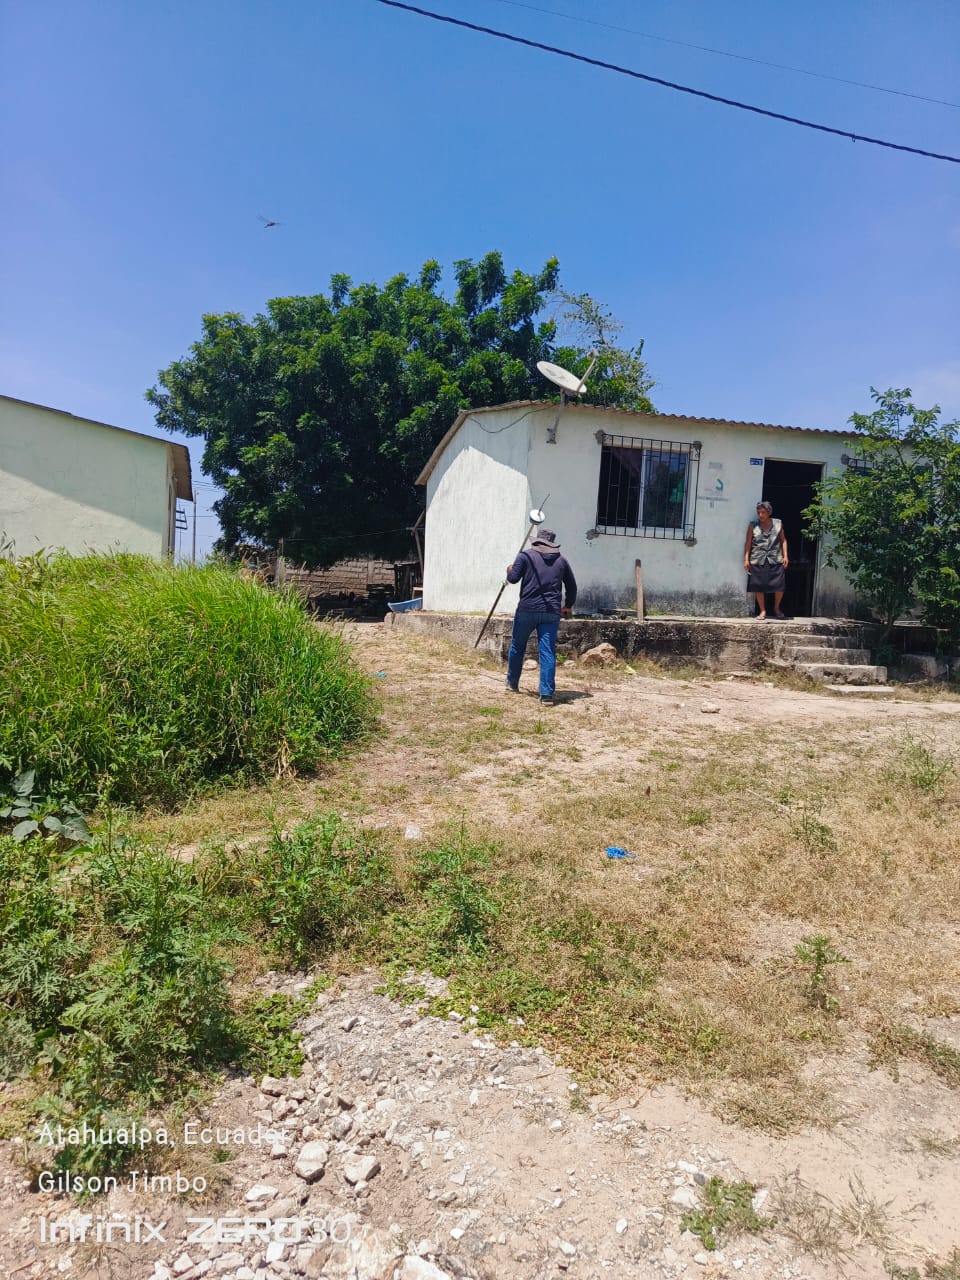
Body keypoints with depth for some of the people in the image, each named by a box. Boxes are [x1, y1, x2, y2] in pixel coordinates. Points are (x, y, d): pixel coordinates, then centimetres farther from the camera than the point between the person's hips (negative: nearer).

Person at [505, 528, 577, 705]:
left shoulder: (526, 555, 1)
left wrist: (509, 570, 18)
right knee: (548, 652, -1)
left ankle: (512, 684, 30)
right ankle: (547, 694, -6)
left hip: (527, 609, -1)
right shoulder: (562, 560, 11)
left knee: (517, 646, 17)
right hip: (551, 612, 2)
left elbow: (513, 578, -5)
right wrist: (568, 606, 30)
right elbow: (572, 586, 16)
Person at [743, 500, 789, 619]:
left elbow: (783, 540, 12)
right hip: (758, 561, 0)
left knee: (780, 585, -4)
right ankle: (762, 611, 15)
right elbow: (748, 543, 4)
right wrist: (746, 559, -2)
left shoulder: (778, 524, 8)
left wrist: (785, 555, 3)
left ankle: (776, 608, 20)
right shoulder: (753, 525, 5)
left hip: (776, 560, 0)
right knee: (759, 587, 0)